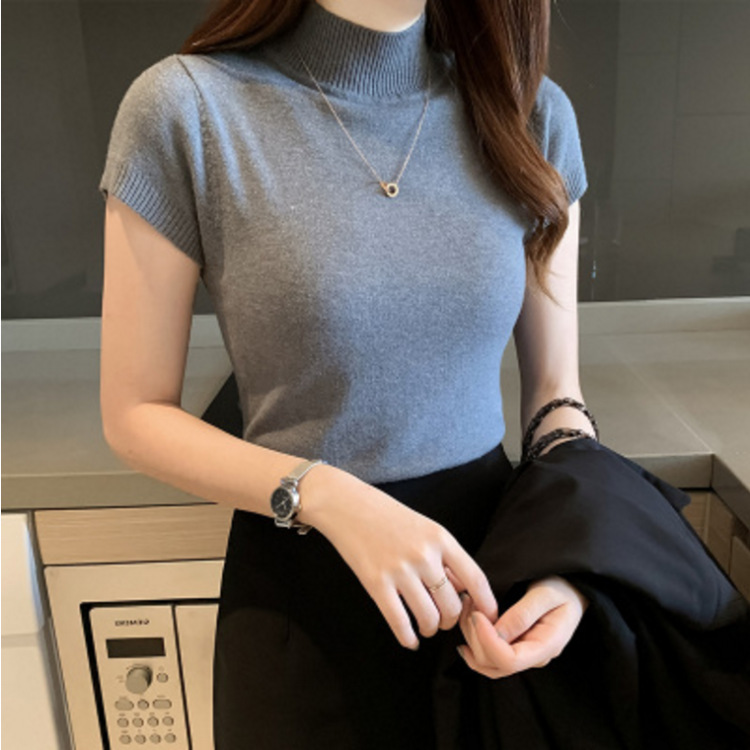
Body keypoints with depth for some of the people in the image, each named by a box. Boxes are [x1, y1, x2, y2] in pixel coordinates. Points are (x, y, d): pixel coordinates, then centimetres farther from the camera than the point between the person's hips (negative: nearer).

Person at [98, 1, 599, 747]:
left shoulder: (532, 112, -4)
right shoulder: (185, 107, -13)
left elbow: (554, 387, 3)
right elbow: (136, 416, -8)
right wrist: (324, 495, -22)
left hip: (491, 558, 3)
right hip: (301, 586, -2)